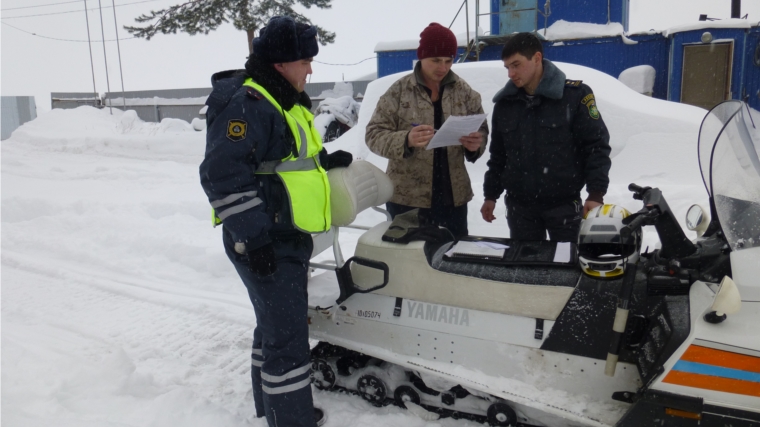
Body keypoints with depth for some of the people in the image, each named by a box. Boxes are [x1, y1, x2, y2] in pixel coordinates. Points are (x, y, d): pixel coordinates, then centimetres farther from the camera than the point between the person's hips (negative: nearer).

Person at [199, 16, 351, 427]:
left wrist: (323, 161, 15)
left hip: (289, 236, 11)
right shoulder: (245, 104, -17)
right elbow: (223, 175, -24)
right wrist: (254, 236, -25)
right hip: (265, 244, -11)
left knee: (275, 325, 21)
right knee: (287, 336, -6)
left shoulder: (284, 101, 15)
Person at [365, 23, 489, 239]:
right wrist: (406, 140, -25)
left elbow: (482, 130, 12)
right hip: (407, 198, -3)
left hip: (453, 196, 3)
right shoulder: (399, 91, -4)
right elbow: (374, 134, -6)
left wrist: (476, 144, -12)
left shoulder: (464, 91, 5)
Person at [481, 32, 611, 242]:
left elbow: (597, 145, -5)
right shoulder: (505, 102, 5)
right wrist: (491, 195, 13)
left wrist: (596, 194, -11)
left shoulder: (575, 95, -7)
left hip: (564, 205, -3)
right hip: (519, 206, 3)